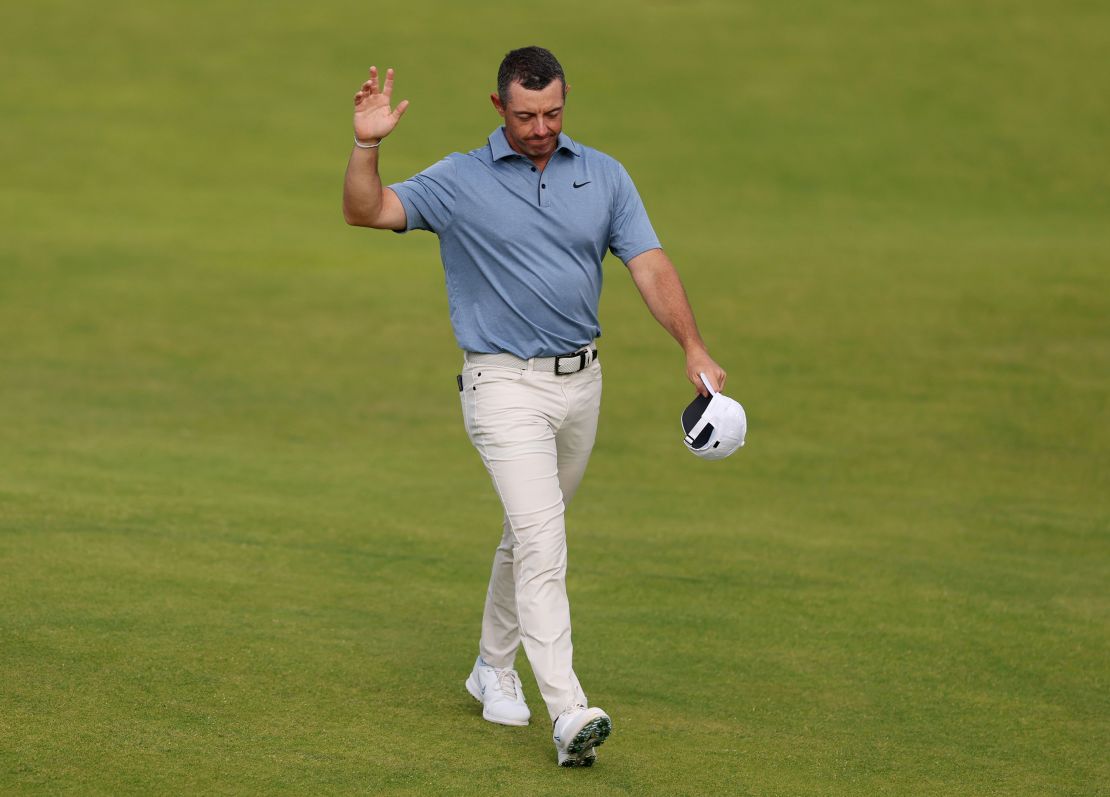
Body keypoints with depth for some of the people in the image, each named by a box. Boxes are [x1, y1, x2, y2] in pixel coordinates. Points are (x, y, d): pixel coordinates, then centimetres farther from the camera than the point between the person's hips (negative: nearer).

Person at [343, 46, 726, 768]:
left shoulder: (604, 176, 4)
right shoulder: (461, 181, -4)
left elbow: (650, 265, -3)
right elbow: (367, 212, -11)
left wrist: (694, 347, -17)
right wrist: (368, 144, -29)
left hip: (581, 381, 4)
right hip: (505, 384, -4)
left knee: (531, 535, 18)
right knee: (543, 543, -16)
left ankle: (495, 667, 38)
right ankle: (570, 715, -24)